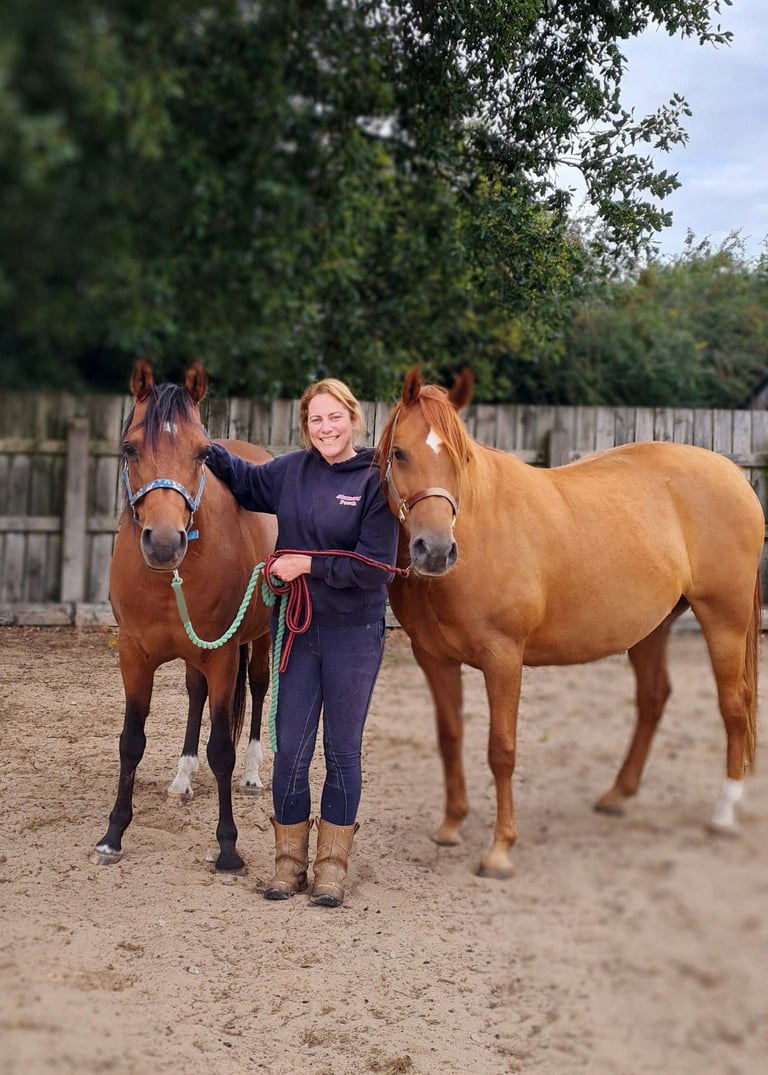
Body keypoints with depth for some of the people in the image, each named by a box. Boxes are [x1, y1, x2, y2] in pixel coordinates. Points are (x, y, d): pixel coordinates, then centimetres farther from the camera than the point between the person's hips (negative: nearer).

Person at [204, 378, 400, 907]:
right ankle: (289, 859, 22)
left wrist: (309, 564, -17)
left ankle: (332, 864, 20)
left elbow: (376, 567, -15)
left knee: (342, 752, 8)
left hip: (353, 633, -3)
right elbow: (244, 481, 23)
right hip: (296, 626, 4)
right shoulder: (291, 470, 3)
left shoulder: (375, 482, -10)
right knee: (290, 749, 7)